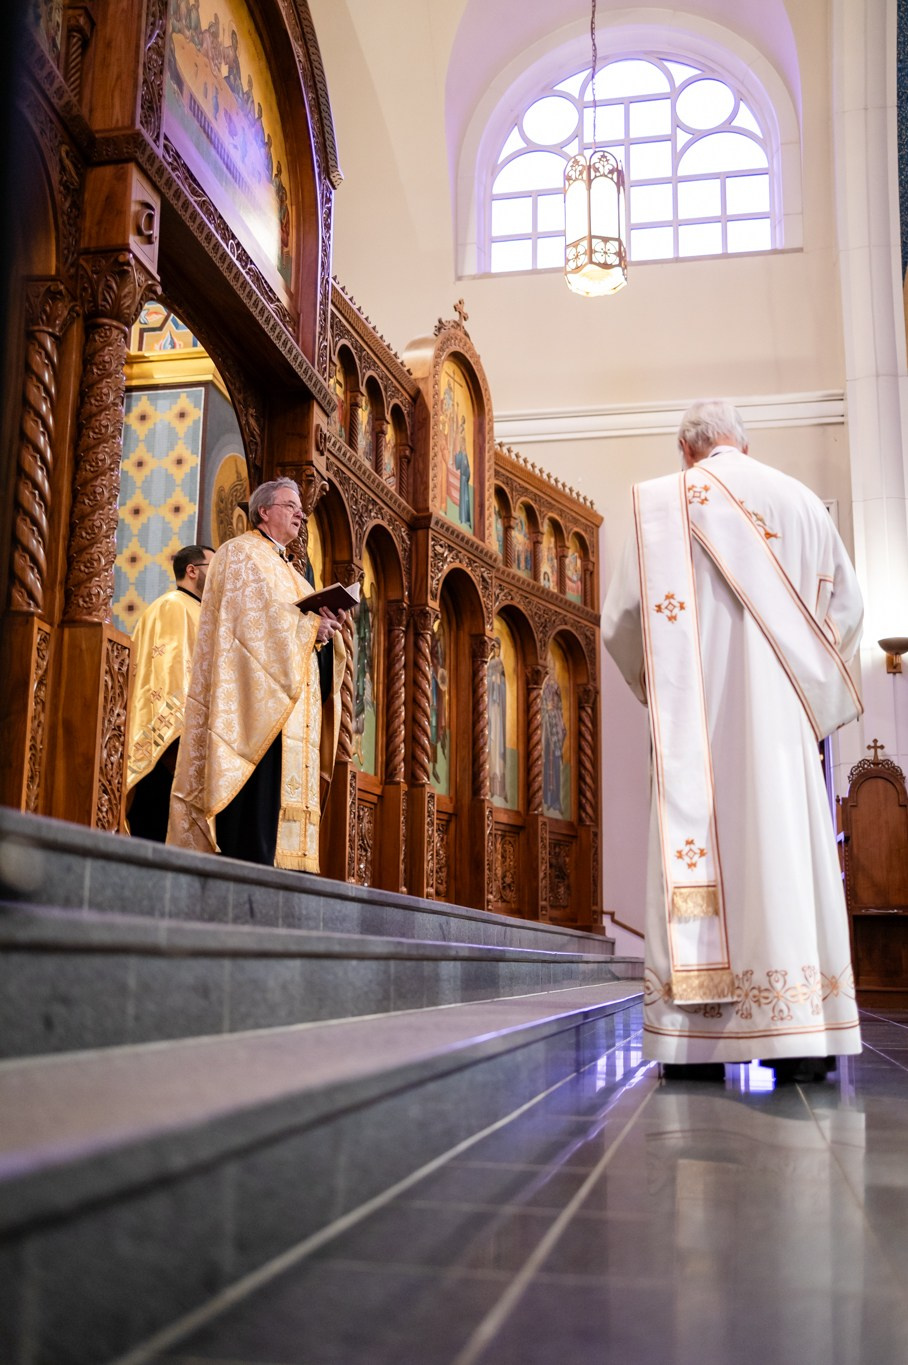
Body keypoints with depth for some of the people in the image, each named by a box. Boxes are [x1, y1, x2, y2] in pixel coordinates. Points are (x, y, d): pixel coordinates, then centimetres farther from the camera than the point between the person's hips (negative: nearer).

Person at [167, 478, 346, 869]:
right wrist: (310, 625, -10)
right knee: (258, 792, -17)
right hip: (258, 694, -9)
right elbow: (251, 617, -11)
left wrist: (326, 629, 1)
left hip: (290, 703, 9)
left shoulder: (288, 571, 29)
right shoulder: (240, 552, 5)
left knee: (287, 789, 0)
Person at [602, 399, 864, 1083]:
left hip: (699, 715, -2)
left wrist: (657, 678, 16)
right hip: (782, 710, 3)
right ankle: (799, 1032, -4)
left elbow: (625, 615, -1)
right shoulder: (801, 501, 13)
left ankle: (698, 1038, -6)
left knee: (699, 847, -4)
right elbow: (846, 605, 17)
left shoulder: (663, 502, 3)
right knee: (786, 844, 0)